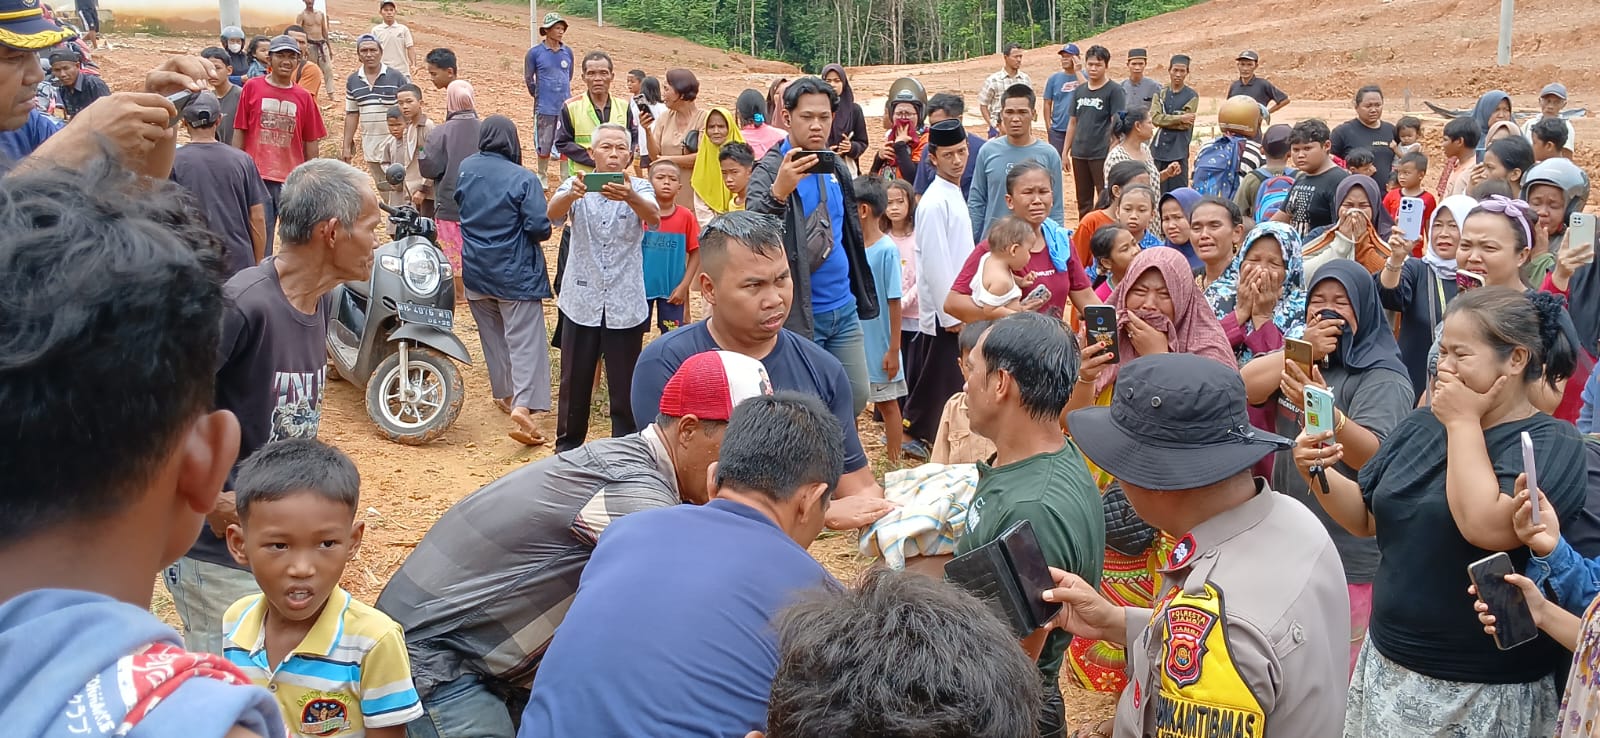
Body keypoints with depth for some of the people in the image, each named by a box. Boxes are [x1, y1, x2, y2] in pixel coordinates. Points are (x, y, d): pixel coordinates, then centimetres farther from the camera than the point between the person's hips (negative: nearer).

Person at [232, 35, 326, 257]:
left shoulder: (303, 97, 5)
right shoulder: (252, 88, 3)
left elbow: (310, 143, 8)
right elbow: (239, 132, 5)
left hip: (292, 181, 1)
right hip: (257, 178, -1)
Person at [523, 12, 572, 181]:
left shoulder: (568, 51, 2)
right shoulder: (535, 52, -6)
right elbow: (528, 79, 3)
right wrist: (539, 96, 10)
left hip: (566, 106, 2)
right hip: (545, 108, -2)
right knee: (544, 144, 6)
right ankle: (542, 177, 21)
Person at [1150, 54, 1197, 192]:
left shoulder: (1192, 96, 1)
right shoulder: (1160, 93, 10)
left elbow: (1186, 124, -9)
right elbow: (1154, 118, -6)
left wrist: (1164, 121, -5)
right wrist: (1179, 118, -12)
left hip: (1178, 152, -3)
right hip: (1158, 149, 3)